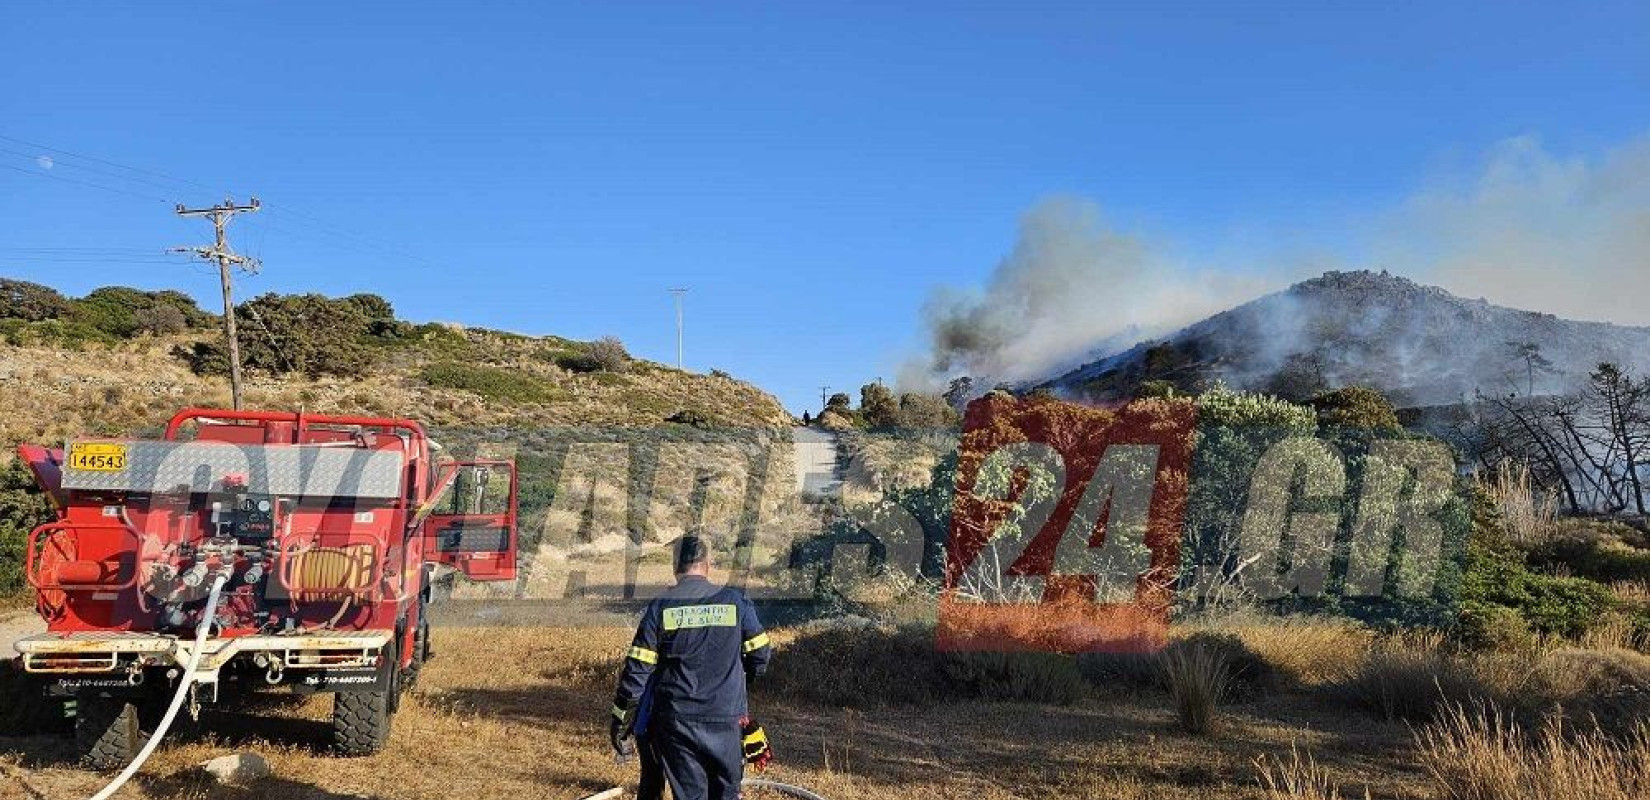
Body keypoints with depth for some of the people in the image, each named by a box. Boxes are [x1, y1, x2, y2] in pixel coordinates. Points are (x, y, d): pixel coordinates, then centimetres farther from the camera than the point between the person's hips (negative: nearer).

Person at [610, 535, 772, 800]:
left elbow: (636, 670, -5)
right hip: (727, 719, 0)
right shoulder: (736, 601, -2)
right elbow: (760, 655, 4)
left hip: (675, 721, 0)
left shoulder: (660, 608, -4)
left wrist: (620, 722, 4)